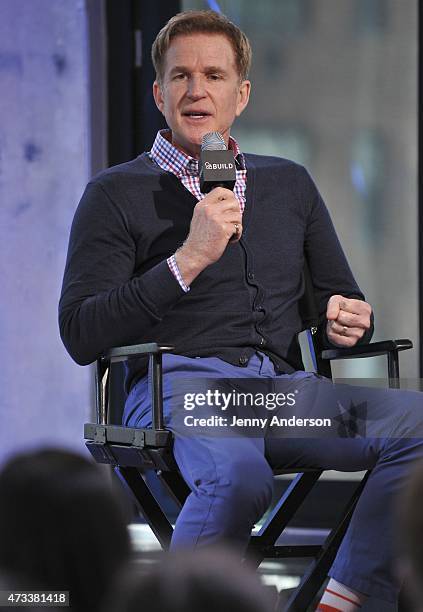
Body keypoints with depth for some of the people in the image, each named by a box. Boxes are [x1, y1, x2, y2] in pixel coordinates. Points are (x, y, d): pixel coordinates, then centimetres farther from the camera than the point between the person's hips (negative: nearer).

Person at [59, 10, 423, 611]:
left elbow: (344, 301, 29)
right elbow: (80, 336, -1)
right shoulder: (116, 194, 10)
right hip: (181, 382, -4)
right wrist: (188, 260, -8)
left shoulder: (289, 184, 24)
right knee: (239, 473, -39)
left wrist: (347, 322, 3)